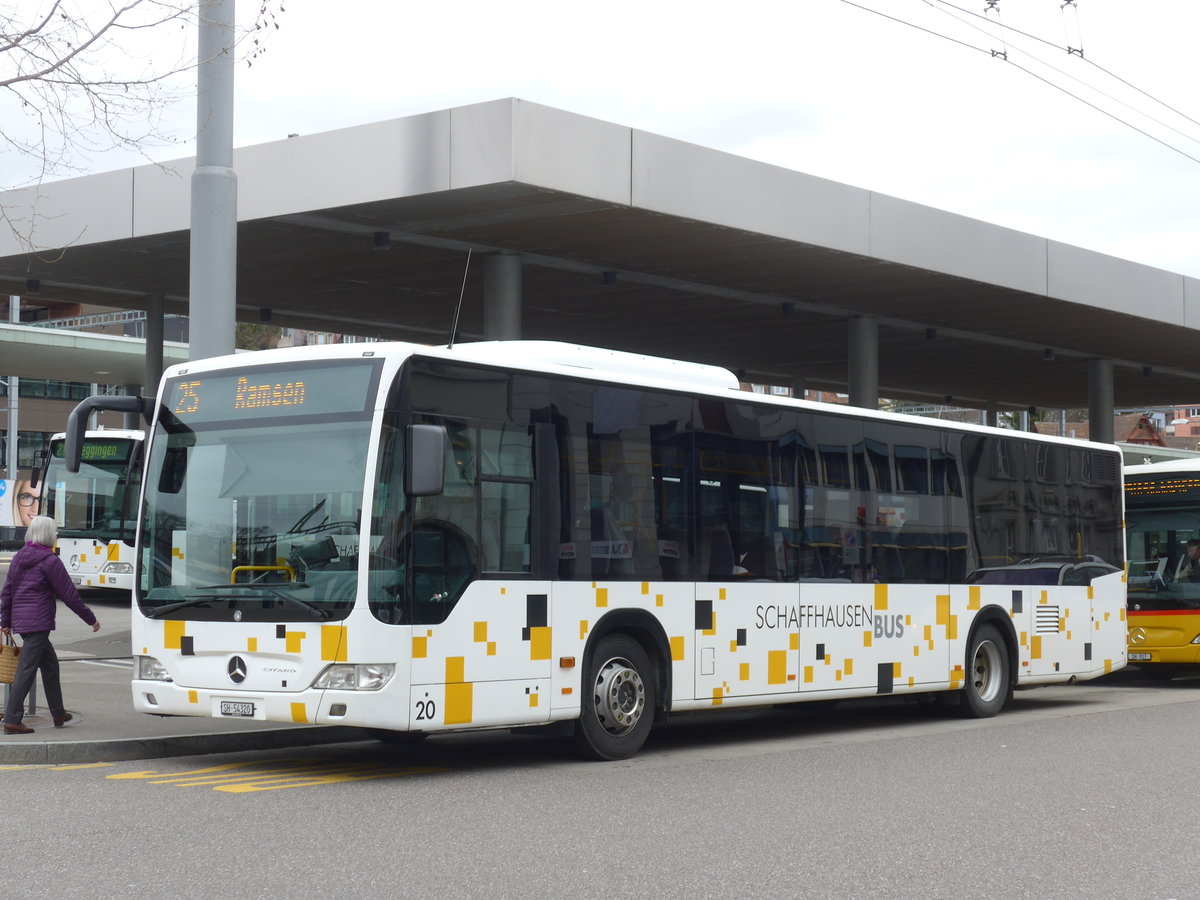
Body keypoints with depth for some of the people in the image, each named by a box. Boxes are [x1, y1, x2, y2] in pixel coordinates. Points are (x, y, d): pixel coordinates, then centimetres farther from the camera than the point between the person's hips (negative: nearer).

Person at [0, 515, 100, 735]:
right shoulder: (49, 561, -11)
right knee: (27, 669, -8)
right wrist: (91, 619, 0)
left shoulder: (19, 557, 12)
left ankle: (58, 713, 27)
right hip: (38, 622, -8)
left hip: (19, 619, 8)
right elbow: (69, 595, -9)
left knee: (49, 662, 19)